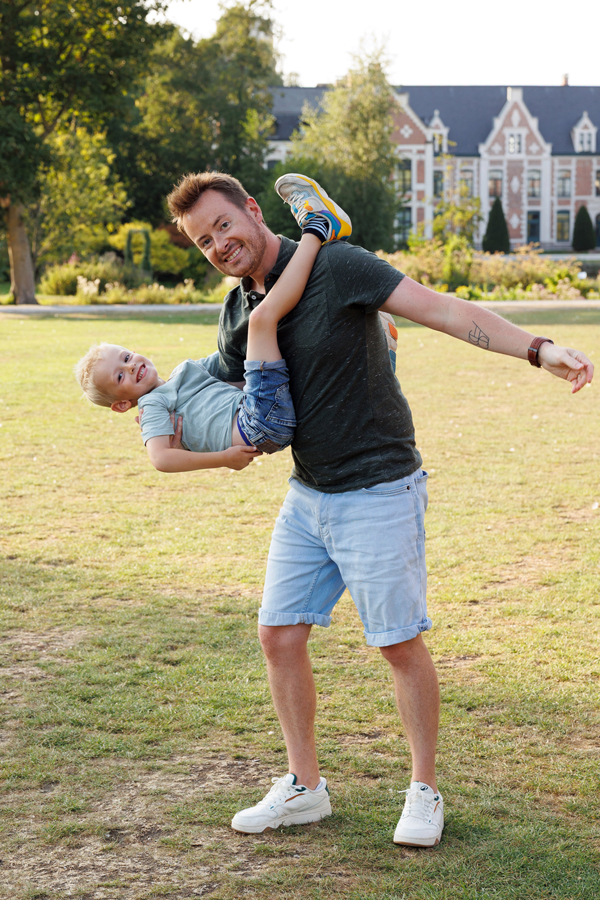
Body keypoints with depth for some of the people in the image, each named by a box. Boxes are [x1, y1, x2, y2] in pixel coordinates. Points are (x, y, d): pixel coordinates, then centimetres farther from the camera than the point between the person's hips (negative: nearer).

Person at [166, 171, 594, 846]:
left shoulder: (335, 266, -16)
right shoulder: (237, 315, 6)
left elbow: (441, 309, -22)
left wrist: (538, 348, -31)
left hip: (378, 492, -7)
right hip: (306, 494, 7)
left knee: (401, 644, 1)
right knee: (279, 635, 6)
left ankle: (423, 792, 19)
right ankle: (304, 789, 21)